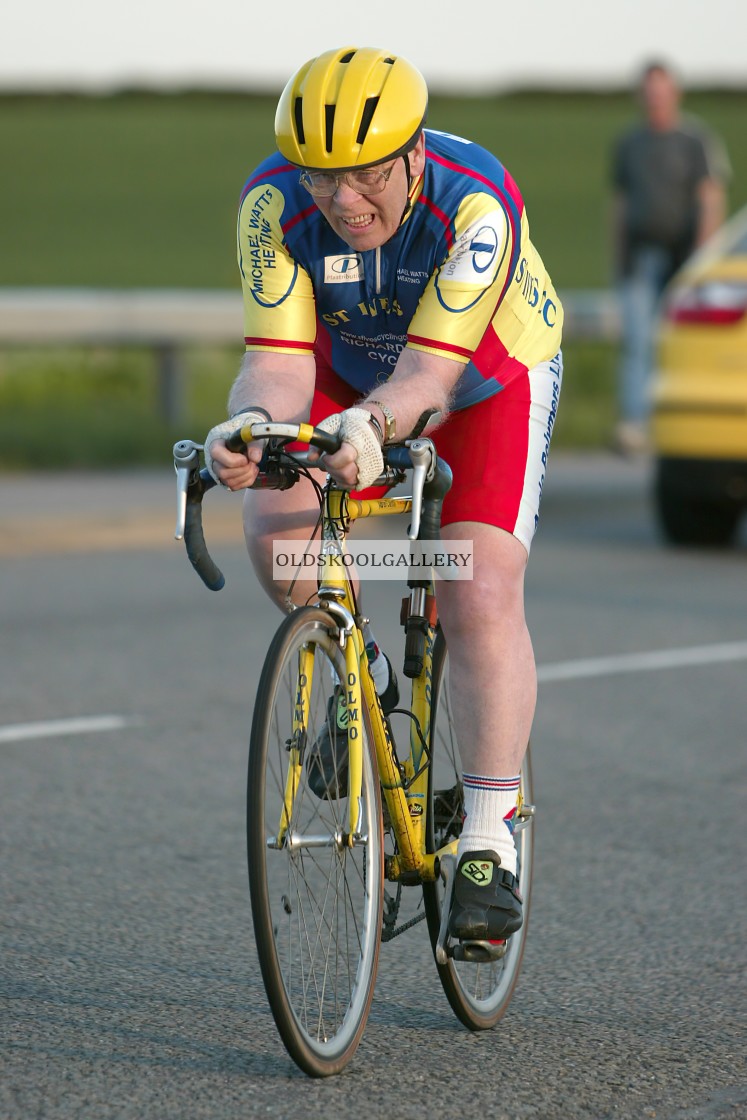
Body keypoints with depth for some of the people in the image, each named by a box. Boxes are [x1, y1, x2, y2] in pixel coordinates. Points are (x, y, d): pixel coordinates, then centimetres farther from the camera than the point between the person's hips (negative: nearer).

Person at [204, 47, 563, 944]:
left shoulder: (475, 203, -37)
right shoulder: (273, 204, -27)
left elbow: (428, 372, -41)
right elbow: (279, 358, -30)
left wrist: (371, 426, -62)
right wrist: (250, 424, -53)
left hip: (492, 379, -3)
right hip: (353, 370, 3)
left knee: (481, 599, -19)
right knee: (278, 533, -22)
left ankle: (490, 843, -9)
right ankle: (364, 678, 8)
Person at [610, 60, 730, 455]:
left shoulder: (698, 141, -3)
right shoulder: (628, 144, 11)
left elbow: (712, 201, -10)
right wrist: (617, 257, 14)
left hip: (683, 256, -2)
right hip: (640, 256, 3)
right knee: (636, 341, -13)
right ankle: (633, 425, -22)